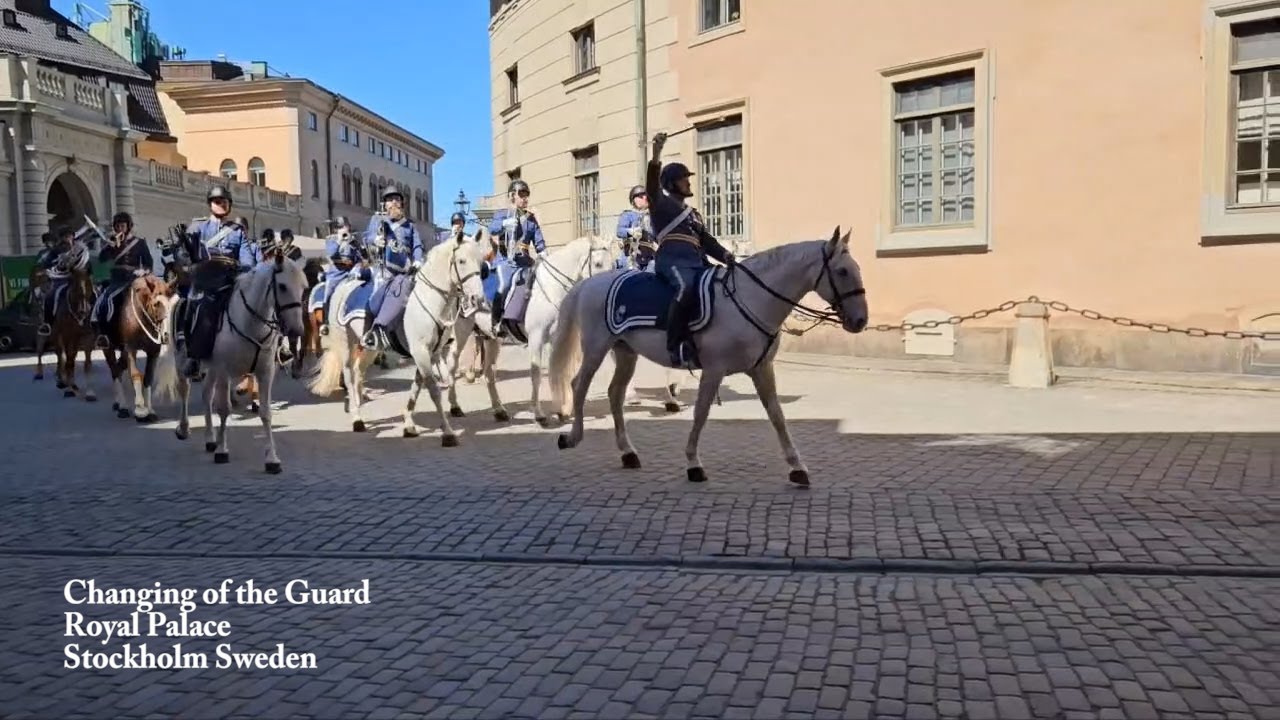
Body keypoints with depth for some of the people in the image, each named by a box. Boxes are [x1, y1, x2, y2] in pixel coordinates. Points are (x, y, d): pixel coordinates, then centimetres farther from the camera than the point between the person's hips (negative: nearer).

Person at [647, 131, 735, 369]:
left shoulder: (694, 213, 34)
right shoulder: (661, 203, 14)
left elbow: (707, 241, 24)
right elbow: (652, 183, -7)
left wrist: (725, 255, 4)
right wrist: (656, 153, -23)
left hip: (696, 262, 8)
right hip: (672, 259, -8)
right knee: (686, 288, -37)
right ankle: (678, 346, -38)